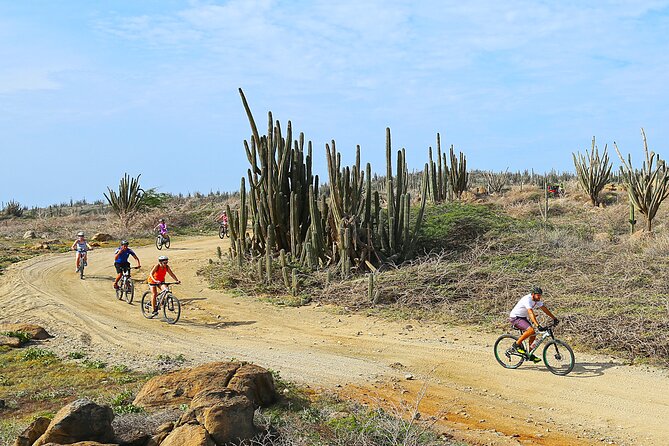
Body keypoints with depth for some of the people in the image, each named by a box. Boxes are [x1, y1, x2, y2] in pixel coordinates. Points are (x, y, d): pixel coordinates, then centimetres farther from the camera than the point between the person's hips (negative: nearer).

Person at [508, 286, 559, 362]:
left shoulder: (537, 300, 0)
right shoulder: (527, 300, -28)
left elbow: (544, 309, 8)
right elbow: (531, 313, -38)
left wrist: (554, 318, 5)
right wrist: (538, 325, -45)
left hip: (523, 317, 9)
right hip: (515, 318, -9)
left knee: (533, 334, 2)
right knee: (531, 330, -26)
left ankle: (531, 355, 15)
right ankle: (517, 344, -11)